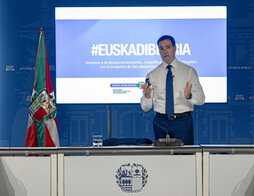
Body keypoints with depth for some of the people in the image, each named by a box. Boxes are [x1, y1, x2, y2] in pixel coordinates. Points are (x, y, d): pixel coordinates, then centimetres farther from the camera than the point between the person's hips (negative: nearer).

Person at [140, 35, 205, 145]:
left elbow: (201, 99, 1)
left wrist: (189, 96, -20)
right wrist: (147, 96, -17)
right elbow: (146, 108, 4)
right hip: (161, 122, 1)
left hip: (183, 122, -1)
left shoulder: (189, 71, 5)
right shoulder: (152, 75, 8)